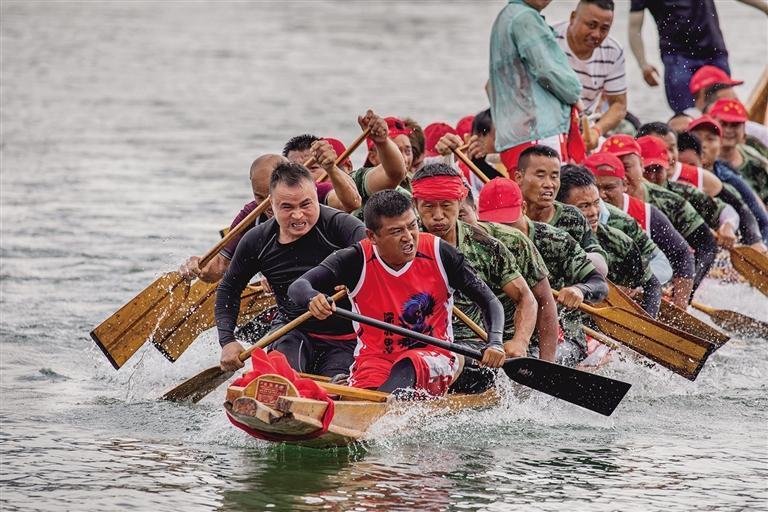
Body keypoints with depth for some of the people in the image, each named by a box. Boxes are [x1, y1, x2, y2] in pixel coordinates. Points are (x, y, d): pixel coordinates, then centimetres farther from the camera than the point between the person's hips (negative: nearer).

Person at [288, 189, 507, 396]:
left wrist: (495, 343, -20)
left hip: (433, 355, -2)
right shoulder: (357, 261, -6)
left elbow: (489, 301, 0)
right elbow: (297, 287, -15)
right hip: (375, 357, 2)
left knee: (406, 368, -39)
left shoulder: (440, 255, -5)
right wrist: (312, 298, -41)